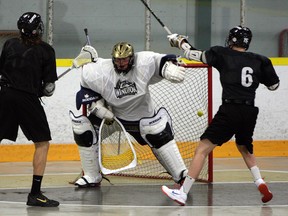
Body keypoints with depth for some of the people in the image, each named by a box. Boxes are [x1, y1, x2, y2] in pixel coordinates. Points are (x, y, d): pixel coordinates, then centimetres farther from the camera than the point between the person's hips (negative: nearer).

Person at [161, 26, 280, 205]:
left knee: (203, 149, -4)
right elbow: (274, 85, 17)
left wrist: (180, 41, 24)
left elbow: (194, 54, 6)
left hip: (230, 111, -5)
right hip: (250, 113, 5)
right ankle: (261, 184, 14)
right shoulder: (259, 60, 10)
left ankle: (182, 193, -10)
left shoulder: (223, 54, 2)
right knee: (244, 147, 31)